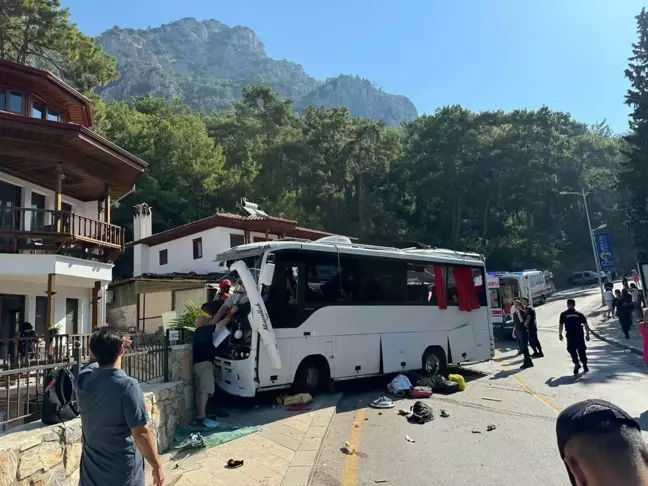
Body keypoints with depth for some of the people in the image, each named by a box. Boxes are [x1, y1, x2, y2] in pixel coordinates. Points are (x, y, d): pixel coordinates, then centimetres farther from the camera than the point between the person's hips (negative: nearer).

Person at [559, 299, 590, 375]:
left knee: (572, 350, 9)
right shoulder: (580, 314, 6)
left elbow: (560, 325, 0)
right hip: (580, 335, 2)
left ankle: (576, 363, -9)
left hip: (570, 336, -2)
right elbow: (586, 325, 3)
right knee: (581, 350, 13)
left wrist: (560, 334, 11)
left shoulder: (563, 314, 1)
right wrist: (587, 334, 9)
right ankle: (585, 366, 18)